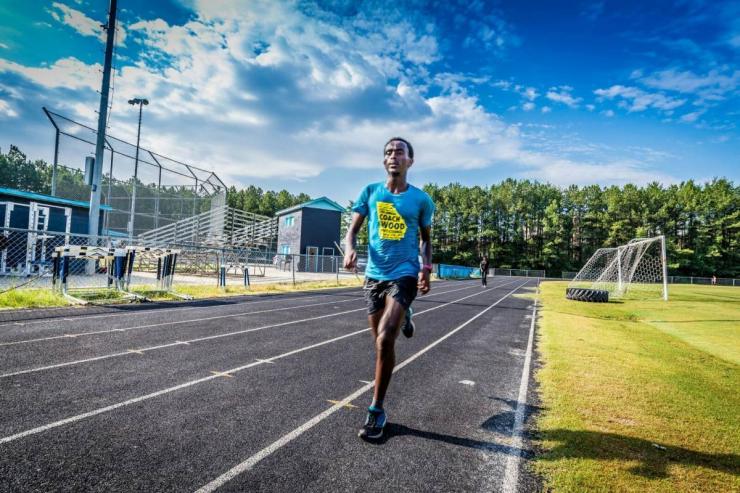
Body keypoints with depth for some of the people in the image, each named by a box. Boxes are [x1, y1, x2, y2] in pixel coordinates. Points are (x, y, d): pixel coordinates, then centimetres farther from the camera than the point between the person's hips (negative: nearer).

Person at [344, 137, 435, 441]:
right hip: (374, 274, 3)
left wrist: (426, 267, -5)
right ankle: (402, 317, 52)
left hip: (404, 274, -3)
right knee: (381, 342, 14)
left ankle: (376, 410, -2)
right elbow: (353, 229, 3)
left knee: (384, 340, -18)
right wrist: (350, 249, -19)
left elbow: (426, 238, 12)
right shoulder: (370, 192, 4)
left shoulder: (421, 199, 1)